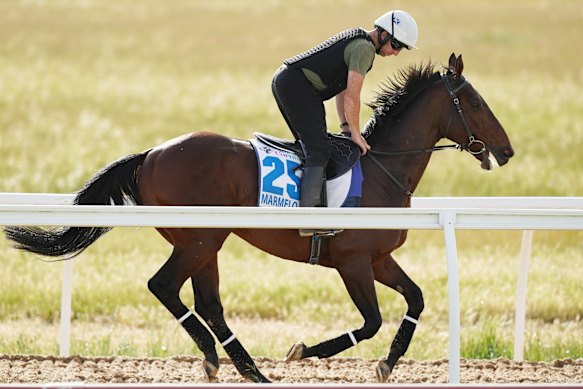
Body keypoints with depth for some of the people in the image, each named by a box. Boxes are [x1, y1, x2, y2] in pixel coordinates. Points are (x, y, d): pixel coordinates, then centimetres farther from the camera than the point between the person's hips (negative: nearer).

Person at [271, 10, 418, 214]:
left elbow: (343, 88, 26)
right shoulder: (365, 48, -12)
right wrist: (356, 134, -5)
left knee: (311, 144, 18)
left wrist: (346, 126, 20)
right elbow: (352, 97, -15)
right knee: (319, 150, -16)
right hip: (298, 85, -11)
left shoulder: (356, 41, 20)